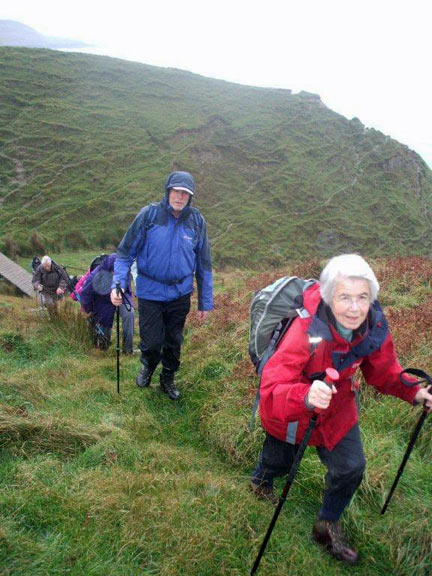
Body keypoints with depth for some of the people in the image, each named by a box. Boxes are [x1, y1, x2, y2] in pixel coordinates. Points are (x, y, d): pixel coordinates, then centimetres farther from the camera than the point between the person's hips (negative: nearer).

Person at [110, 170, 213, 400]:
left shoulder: (197, 221, -3)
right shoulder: (149, 214, -10)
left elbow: (204, 264, 4)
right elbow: (126, 252, -5)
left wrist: (205, 302, 4)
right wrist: (118, 284, -17)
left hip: (180, 293, 2)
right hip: (150, 292, -2)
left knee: (174, 342, 14)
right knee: (151, 341, 2)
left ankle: (168, 378, 40)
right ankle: (148, 366, 38)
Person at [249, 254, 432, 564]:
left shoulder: (374, 325, -23)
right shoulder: (307, 331, -41)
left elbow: (382, 370, -4)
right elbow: (271, 390, -46)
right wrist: (305, 396, -64)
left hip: (337, 406, 4)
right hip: (290, 412, -3)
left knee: (351, 468, 8)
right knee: (279, 462, 21)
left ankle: (328, 526, 40)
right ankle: (260, 481, 62)